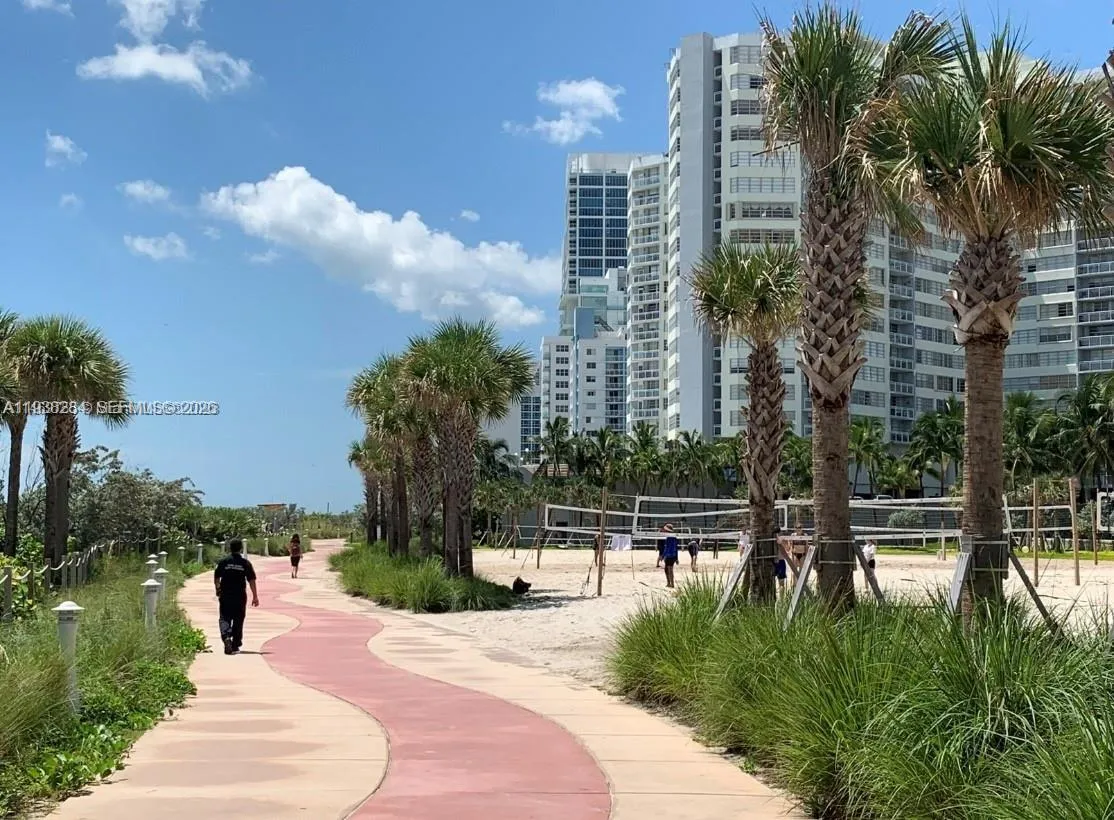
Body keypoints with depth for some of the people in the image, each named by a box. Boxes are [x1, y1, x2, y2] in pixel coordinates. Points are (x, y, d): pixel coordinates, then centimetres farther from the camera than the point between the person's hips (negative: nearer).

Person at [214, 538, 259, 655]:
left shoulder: (223, 561, -2)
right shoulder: (246, 563, -2)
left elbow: (216, 578, 3)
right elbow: (251, 581, -3)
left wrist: (218, 591, 19)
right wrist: (255, 596, 2)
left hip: (225, 596, 0)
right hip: (240, 596, 0)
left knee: (225, 618, 6)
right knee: (238, 620, 9)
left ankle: (226, 636, -22)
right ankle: (235, 645, 11)